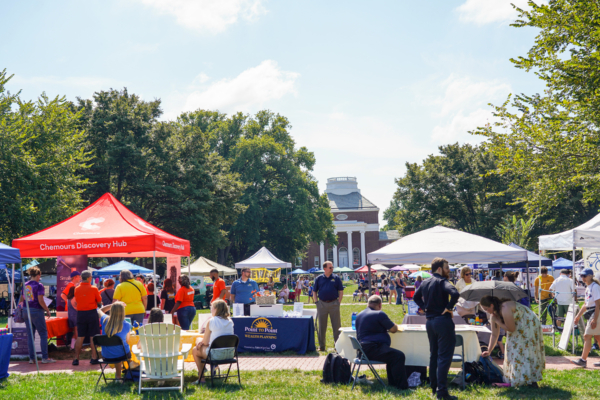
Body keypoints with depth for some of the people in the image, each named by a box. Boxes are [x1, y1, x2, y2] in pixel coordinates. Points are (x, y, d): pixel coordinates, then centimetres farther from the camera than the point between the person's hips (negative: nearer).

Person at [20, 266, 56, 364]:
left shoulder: (25, 285, 9)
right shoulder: (39, 285, -10)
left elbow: (22, 300, 13)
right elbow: (40, 301, -15)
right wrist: (47, 310, -4)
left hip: (26, 311, 6)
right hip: (36, 311, -6)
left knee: (30, 335, 10)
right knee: (43, 334, 1)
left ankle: (31, 358, 10)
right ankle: (45, 357, -2)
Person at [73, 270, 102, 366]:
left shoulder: (76, 289, 1)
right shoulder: (94, 289, -8)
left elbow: (76, 301, 11)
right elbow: (99, 302, -2)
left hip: (80, 313, 3)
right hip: (92, 313, -3)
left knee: (80, 337, 9)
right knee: (93, 336, 3)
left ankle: (76, 358, 9)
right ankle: (94, 357, 4)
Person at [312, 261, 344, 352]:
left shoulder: (336, 278, 4)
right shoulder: (319, 279, 6)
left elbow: (341, 291, 5)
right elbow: (314, 292, 11)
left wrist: (338, 302, -4)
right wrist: (316, 302, 0)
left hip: (334, 304, -1)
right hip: (322, 304, 1)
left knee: (336, 325, 1)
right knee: (322, 326, 7)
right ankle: (321, 346, 15)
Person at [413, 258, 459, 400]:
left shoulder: (425, 282, 11)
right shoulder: (442, 281, -13)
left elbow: (416, 297, 24)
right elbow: (454, 293, -30)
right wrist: (448, 308, -18)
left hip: (430, 321, 8)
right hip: (443, 321, -8)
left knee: (434, 355, 18)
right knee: (444, 356, -6)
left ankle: (434, 387, 24)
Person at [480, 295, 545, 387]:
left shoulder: (505, 309, -32)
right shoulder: (494, 313, -3)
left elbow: (511, 329, -26)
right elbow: (494, 334, 4)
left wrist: (497, 321, -21)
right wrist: (489, 351, 5)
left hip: (529, 325, -9)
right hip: (519, 327, 9)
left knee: (527, 352, -10)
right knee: (514, 352, 7)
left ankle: (532, 380, -7)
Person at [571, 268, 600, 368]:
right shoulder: (588, 288, 15)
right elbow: (585, 304, 22)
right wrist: (578, 316, 22)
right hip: (591, 313, 10)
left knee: (587, 336, -10)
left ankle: (583, 360, -10)